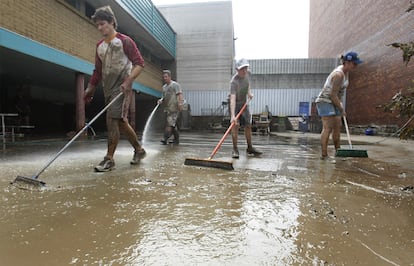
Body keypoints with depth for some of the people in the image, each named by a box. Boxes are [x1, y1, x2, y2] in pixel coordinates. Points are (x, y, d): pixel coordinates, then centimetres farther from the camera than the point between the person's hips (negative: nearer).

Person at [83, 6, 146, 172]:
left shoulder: (124, 41, -3)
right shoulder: (99, 46, 18)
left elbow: (139, 63, -9)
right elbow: (98, 70, 23)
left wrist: (128, 81, -21)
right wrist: (90, 88, 18)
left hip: (121, 88, -7)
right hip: (108, 89, 7)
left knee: (112, 120, -14)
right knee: (121, 122, 10)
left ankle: (109, 159, -7)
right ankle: (139, 150, 25)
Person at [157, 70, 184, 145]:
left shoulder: (175, 84, 0)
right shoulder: (164, 87, 22)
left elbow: (180, 94, -11)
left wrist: (180, 103, -24)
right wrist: (161, 100, 5)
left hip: (174, 108, -8)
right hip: (167, 108, 8)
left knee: (170, 123, -15)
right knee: (173, 125, 11)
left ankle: (165, 139, -19)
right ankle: (176, 139, 19)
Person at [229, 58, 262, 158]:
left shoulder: (246, 73, -9)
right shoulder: (234, 82, -31)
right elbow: (232, 99, -42)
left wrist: (249, 92, 1)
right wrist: (232, 115, -50)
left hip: (244, 103, 7)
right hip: (235, 105, -6)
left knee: (248, 126, 8)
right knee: (235, 125, -17)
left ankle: (250, 148, 21)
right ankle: (235, 149, -6)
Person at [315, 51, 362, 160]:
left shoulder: (346, 71, 7)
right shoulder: (338, 74, -23)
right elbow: (333, 95, -22)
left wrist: (340, 102, 15)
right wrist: (341, 109, -13)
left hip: (333, 101, 10)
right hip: (325, 101, -10)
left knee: (338, 126, 11)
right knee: (328, 127, -15)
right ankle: (324, 154, -14)